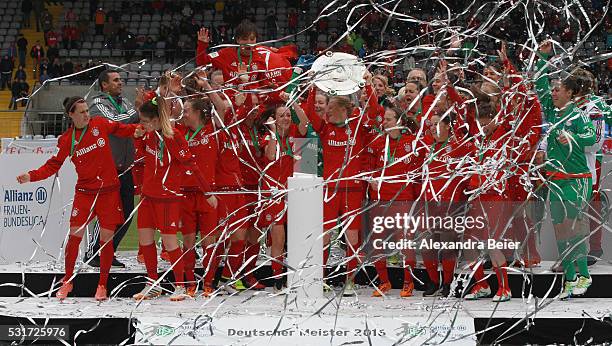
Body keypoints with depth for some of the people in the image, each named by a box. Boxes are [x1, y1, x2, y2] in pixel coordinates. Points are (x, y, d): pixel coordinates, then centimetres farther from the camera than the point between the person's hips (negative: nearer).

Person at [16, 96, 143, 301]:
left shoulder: (100, 124, 0)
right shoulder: (67, 140, -2)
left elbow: (119, 129, 16)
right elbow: (54, 165, 2)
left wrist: (136, 131, -4)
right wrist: (32, 176, -10)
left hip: (109, 191, 1)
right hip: (84, 192, -1)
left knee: (106, 239, 0)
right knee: (75, 236, -5)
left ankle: (102, 285, 12)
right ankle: (67, 282, 12)